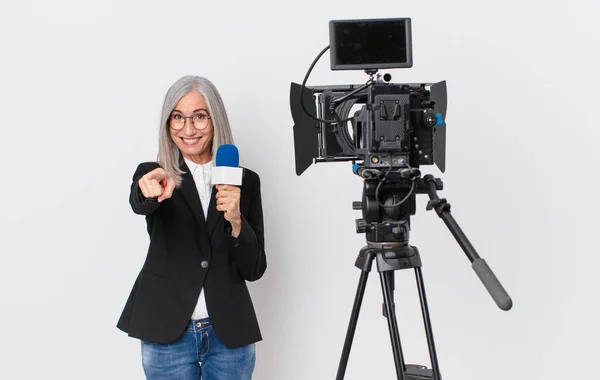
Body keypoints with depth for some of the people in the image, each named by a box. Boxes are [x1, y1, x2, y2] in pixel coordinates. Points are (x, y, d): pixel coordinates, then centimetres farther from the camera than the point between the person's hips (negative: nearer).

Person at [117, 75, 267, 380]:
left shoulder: (245, 181, 3)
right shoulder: (152, 174, 0)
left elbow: (254, 270, 1)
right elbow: (138, 202, -24)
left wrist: (236, 221, -15)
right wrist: (151, 189, -46)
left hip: (230, 333, 1)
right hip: (167, 333, -1)